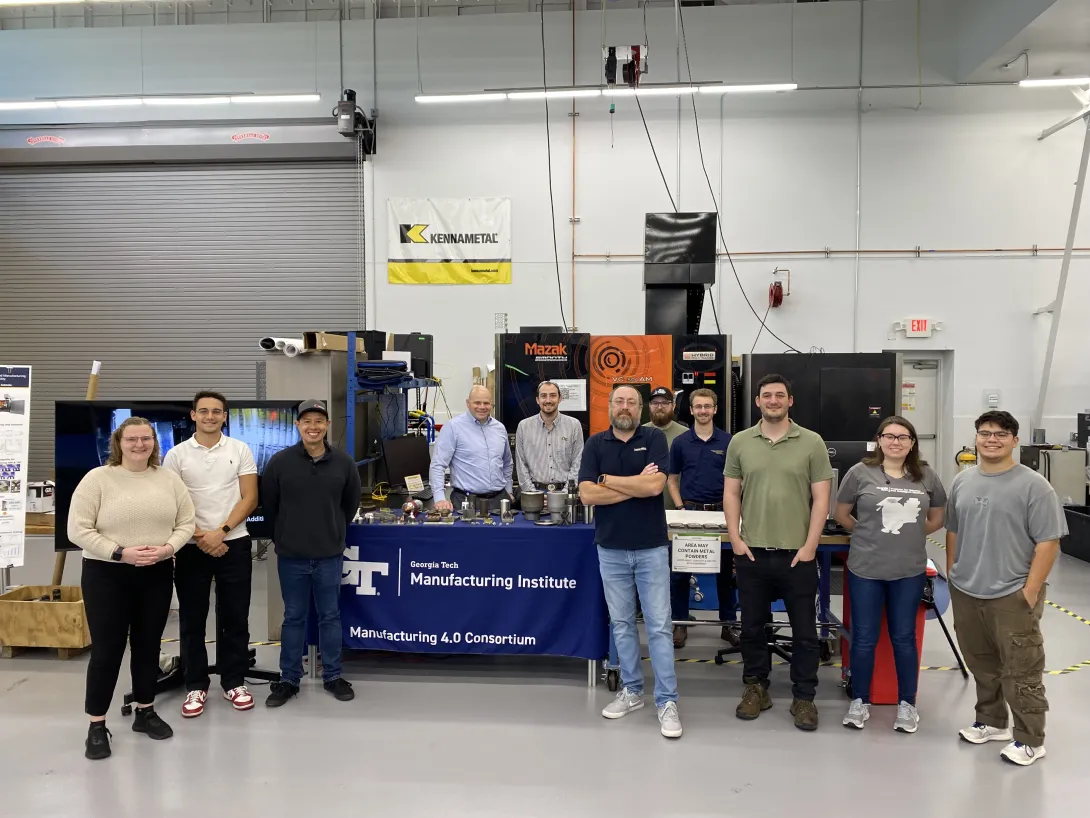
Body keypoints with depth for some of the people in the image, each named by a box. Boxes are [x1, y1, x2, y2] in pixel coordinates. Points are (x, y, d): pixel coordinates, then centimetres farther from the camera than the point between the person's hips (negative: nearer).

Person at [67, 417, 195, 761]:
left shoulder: (169, 479, 4)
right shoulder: (97, 478, -7)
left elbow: (186, 523, 6)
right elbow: (78, 530, -11)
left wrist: (168, 548, -12)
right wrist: (120, 553, -19)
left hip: (157, 575, 4)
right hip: (106, 575, -3)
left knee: (148, 644, 13)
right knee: (107, 649, 1)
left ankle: (145, 712, 28)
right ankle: (96, 726, 14)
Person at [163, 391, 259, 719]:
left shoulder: (240, 450, 1)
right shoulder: (176, 455, 2)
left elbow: (249, 499, -2)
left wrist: (221, 531, -12)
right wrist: (199, 537, -10)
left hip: (234, 544, 0)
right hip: (191, 546, 0)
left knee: (234, 618, 6)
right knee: (192, 619, 7)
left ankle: (234, 681, 18)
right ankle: (196, 686, 18)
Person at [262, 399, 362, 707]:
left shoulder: (343, 462, -4)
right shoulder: (280, 461, -8)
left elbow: (351, 503, 10)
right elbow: (269, 504, 4)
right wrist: (286, 534, 10)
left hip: (329, 554, 1)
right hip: (291, 555, -1)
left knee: (330, 616, 11)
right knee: (293, 617, 11)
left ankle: (333, 676, 24)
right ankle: (289, 679, 23)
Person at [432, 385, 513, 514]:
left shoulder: (500, 428, 13)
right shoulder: (453, 427, -6)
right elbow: (438, 465, -11)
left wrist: (509, 491, 21)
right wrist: (440, 498, -20)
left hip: (499, 498, 5)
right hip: (466, 500, -5)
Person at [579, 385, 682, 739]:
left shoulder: (655, 438, -3)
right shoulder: (595, 443, 2)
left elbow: (655, 485, -17)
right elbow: (587, 494, -10)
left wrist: (608, 479, -10)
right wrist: (636, 485, -13)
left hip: (652, 548, -2)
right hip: (611, 549, 2)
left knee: (659, 626, 1)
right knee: (621, 624, 12)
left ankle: (667, 701, 9)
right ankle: (631, 690, 26)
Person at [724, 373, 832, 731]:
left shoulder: (812, 442, -1)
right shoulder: (740, 442, 4)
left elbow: (821, 498, -2)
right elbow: (731, 493, 5)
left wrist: (809, 546, -8)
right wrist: (736, 539, -3)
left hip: (797, 554, -1)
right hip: (751, 553, 2)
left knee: (804, 630, 8)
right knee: (752, 626, 13)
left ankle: (804, 696, 22)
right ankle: (756, 688, 28)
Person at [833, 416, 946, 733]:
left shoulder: (927, 476, 2)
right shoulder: (860, 472, -6)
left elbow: (937, 519, 15)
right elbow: (840, 514, 4)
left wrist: (910, 535, 8)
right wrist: (867, 533, 6)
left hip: (909, 570, 2)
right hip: (865, 569, -1)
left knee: (904, 638, 12)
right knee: (864, 639, 8)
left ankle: (907, 703, 27)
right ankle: (860, 701, 24)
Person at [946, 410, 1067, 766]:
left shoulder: (1033, 485, -9)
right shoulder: (962, 482, 8)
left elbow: (1048, 542, -11)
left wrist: (1031, 590, -14)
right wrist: (952, 574, 12)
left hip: (1012, 596, -5)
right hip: (965, 593, 6)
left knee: (1020, 671, 2)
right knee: (982, 665, 18)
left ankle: (1030, 740, 16)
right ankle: (991, 722, 34)